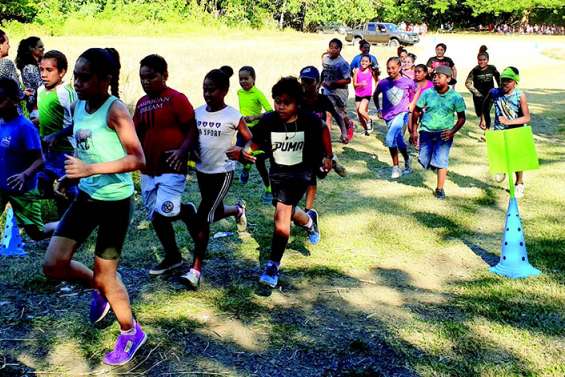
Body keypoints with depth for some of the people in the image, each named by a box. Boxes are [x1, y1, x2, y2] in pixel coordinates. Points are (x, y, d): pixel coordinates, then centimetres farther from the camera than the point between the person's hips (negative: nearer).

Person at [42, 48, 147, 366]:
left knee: (105, 275, 5)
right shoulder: (79, 106, 3)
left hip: (116, 202, -7)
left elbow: (138, 159, -24)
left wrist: (91, 169, -30)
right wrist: (73, 173, 7)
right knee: (53, 264, 4)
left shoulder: (116, 110, -19)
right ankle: (99, 289, 34)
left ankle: (131, 333, 29)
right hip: (86, 197, 7)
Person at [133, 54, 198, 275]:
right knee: (155, 218, 11)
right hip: (148, 171, 7)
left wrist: (181, 151, -24)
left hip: (171, 170, -7)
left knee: (163, 214, -17)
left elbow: (192, 131, -11)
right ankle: (172, 257, 27)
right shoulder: (142, 103, 11)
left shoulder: (176, 99, -10)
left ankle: (187, 211, 17)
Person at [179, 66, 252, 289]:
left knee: (202, 219, -11)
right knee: (214, 212, 20)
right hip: (202, 171, 6)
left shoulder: (233, 116, -12)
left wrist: (241, 153, -24)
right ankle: (238, 209, 55)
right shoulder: (197, 112, 0)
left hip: (222, 173, -6)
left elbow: (250, 141, -4)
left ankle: (196, 269, -4)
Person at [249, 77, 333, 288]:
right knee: (288, 212, 18)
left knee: (281, 215, -17)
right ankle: (309, 221, 56)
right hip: (277, 172, 4)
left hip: (300, 172, -4)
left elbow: (323, 132, 4)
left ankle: (273, 266, -7)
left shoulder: (310, 120, -18)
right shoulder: (268, 121, -15)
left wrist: (328, 156, 12)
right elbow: (255, 144, -5)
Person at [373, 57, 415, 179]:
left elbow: (415, 94, 12)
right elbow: (375, 95, 18)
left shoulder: (408, 82, -7)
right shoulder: (383, 83, -1)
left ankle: (396, 167, -5)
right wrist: (378, 110, 13)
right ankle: (407, 165, 32)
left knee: (390, 139, -23)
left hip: (401, 114, -4)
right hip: (389, 117, 4)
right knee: (399, 142, 13)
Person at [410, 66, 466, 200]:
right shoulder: (427, 93, -4)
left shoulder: (456, 97, -6)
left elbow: (461, 118, 1)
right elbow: (416, 111, 5)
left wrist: (453, 131, -13)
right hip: (426, 132, 2)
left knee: (441, 160, -8)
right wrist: (414, 131, 2)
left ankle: (440, 189, 3)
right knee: (424, 160, 2)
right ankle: (434, 164, 38)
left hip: (444, 134, -2)